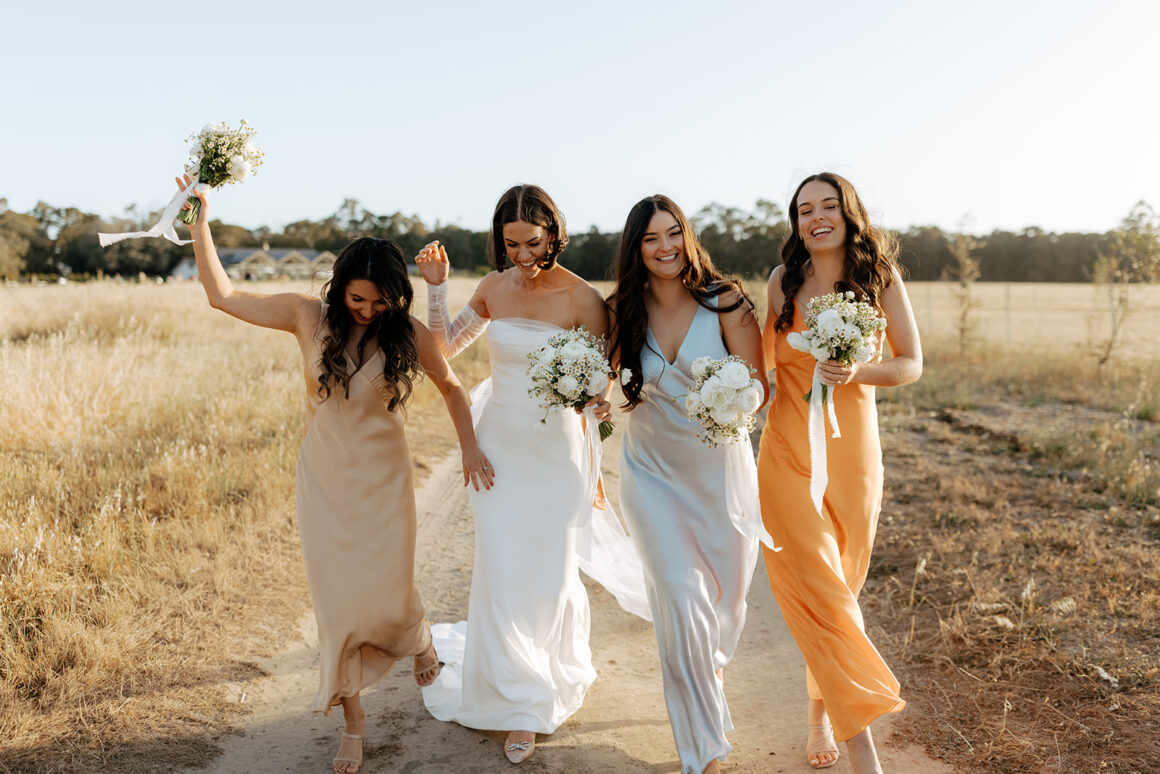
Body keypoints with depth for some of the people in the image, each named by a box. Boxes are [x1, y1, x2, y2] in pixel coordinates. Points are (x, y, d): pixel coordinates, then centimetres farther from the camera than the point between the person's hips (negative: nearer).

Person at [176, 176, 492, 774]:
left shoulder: (409, 335, -8)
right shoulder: (309, 316, -6)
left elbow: (451, 387, 8)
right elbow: (224, 296, -4)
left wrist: (470, 448, 2)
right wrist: (200, 224, -10)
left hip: (383, 482, -1)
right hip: (324, 479, 1)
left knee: (388, 599, 2)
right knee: (336, 601, 4)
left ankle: (420, 637, 42)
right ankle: (352, 719, 22)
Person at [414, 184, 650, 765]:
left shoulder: (581, 298, -12)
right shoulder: (494, 288, 1)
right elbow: (444, 347, 12)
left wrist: (595, 399, -31)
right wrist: (436, 285, 0)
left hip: (556, 449, -3)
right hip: (497, 444, 3)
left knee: (548, 571, 8)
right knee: (502, 569, 5)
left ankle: (553, 678, 34)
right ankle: (517, 699, 24)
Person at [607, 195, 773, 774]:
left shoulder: (724, 302, -12)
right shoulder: (625, 312, -5)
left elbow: (759, 389, -11)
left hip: (720, 469, 0)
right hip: (653, 472, 0)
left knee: (725, 597, 14)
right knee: (681, 599, -10)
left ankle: (708, 667, 52)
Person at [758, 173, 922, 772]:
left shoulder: (880, 277, -1)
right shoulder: (783, 282, 3)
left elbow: (911, 364, 2)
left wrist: (857, 373, -16)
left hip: (852, 453, 0)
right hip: (789, 451, 0)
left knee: (836, 588, 12)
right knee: (816, 588, -9)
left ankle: (822, 713, 35)